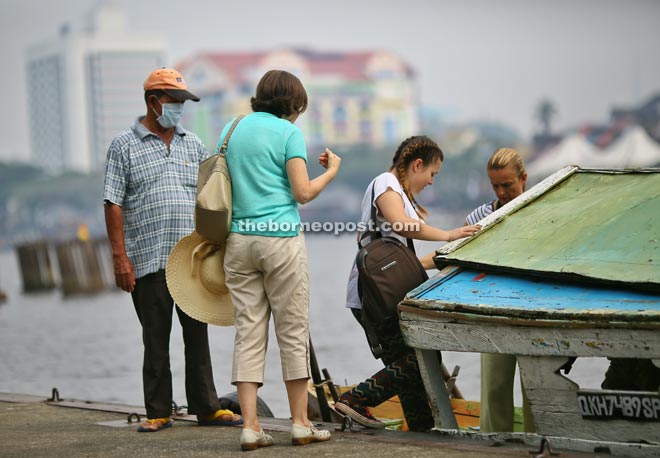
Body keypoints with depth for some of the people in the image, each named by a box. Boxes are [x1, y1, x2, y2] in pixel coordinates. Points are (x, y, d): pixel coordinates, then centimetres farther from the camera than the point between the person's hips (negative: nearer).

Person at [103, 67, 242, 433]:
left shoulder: (193, 144, 15)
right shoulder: (124, 146, 3)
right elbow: (113, 204, -2)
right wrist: (120, 258, -10)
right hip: (148, 261, -3)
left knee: (198, 334, 5)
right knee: (156, 337, 1)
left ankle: (206, 407, 11)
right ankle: (158, 412, 8)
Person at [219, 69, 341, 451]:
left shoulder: (232, 129, 12)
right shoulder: (288, 132, -4)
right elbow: (303, 193, -9)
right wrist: (332, 170, 7)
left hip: (239, 239, 5)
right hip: (280, 238, -5)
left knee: (248, 332, 4)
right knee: (294, 330, 4)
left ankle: (250, 427, -1)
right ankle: (301, 424, 8)